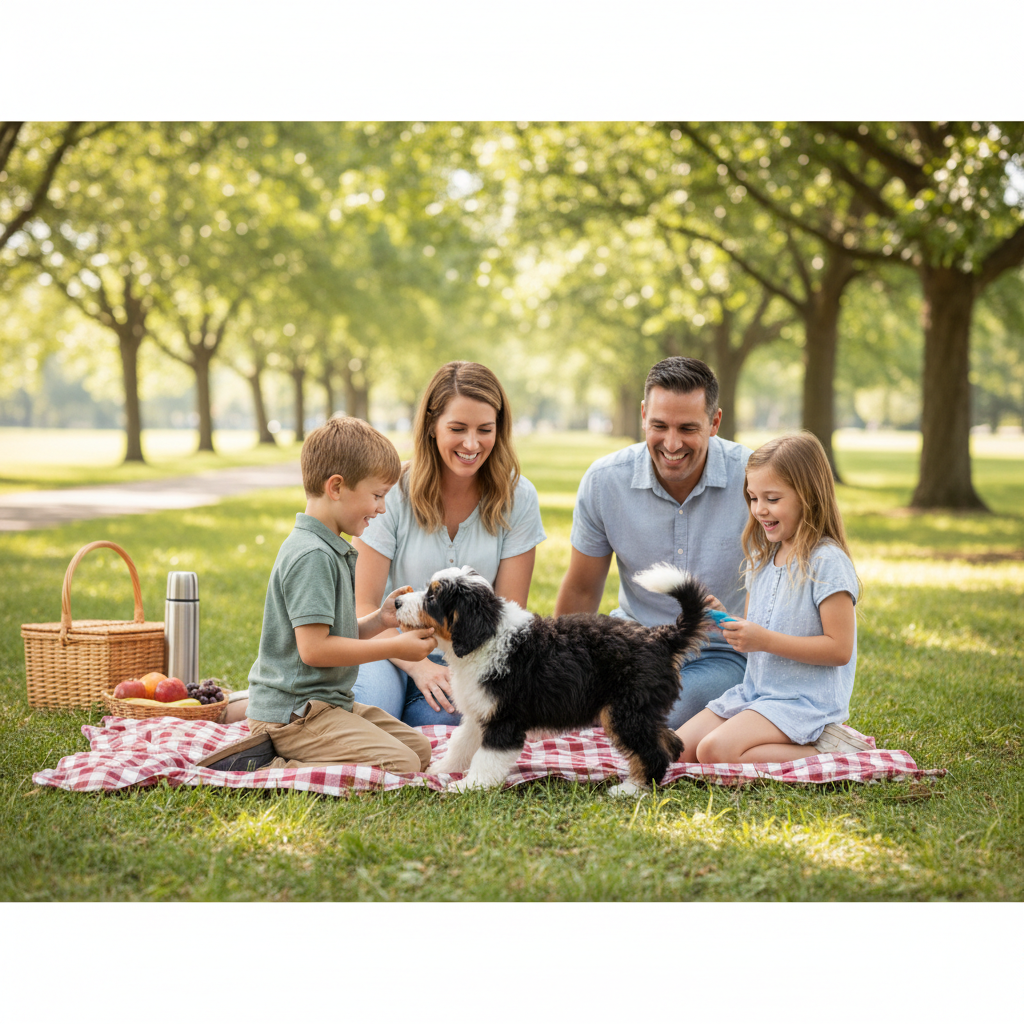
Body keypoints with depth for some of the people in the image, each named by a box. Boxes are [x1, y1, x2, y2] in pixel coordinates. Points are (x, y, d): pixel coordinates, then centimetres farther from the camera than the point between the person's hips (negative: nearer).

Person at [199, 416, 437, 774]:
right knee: (400, 766, -20)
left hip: (325, 703, 11)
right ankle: (263, 769, -17)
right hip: (293, 713, -11)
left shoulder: (332, 551, 15)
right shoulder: (311, 556, -18)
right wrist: (394, 647, -16)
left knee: (419, 748, 11)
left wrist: (378, 620, 2)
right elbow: (314, 648, -23)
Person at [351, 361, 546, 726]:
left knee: (439, 719, -31)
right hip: (390, 647, -1)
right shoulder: (393, 491, -11)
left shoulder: (517, 498, -6)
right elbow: (364, 606, -8)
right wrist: (419, 666, -22)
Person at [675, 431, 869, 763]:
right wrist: (724, 618, -4)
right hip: (754, 694, 9)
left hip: (805, 701, -9)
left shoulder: (827, 561, -13)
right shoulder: (762, 559, 12)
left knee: (714, 752, -26)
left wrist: (765, 640, -22)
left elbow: (839, 648, -18)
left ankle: (823, 754, -13)